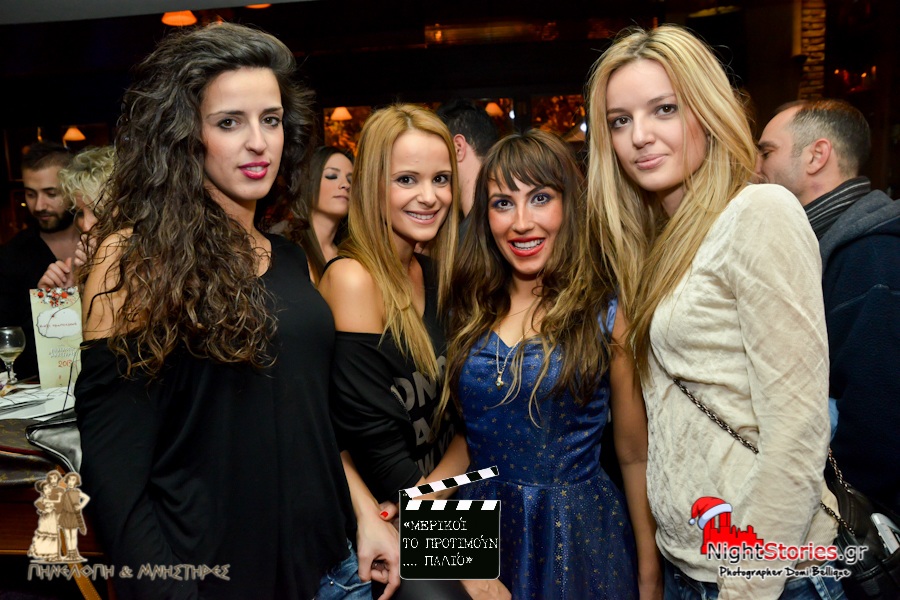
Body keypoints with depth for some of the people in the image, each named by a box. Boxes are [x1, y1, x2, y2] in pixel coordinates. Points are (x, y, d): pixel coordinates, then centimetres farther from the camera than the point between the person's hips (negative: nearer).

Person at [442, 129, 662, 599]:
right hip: (481, 533, 3)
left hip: (580, 537, -2)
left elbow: (635, 455, -4)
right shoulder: (469, 310, 0)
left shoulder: (607, 314, -8)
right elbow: (456, 436, 6)